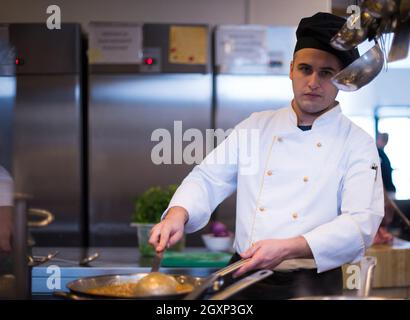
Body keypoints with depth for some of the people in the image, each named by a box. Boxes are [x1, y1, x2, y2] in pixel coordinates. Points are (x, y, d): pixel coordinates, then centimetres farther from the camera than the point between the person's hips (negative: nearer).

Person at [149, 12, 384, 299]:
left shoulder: (358, 144, -1)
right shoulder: (255, 126, 10)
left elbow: (361, 223, -11)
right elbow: (209, 178, 10)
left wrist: (289, 248, -24)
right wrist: (178, 214, -12)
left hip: (311, 286, -2)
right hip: (244, 276, 2)